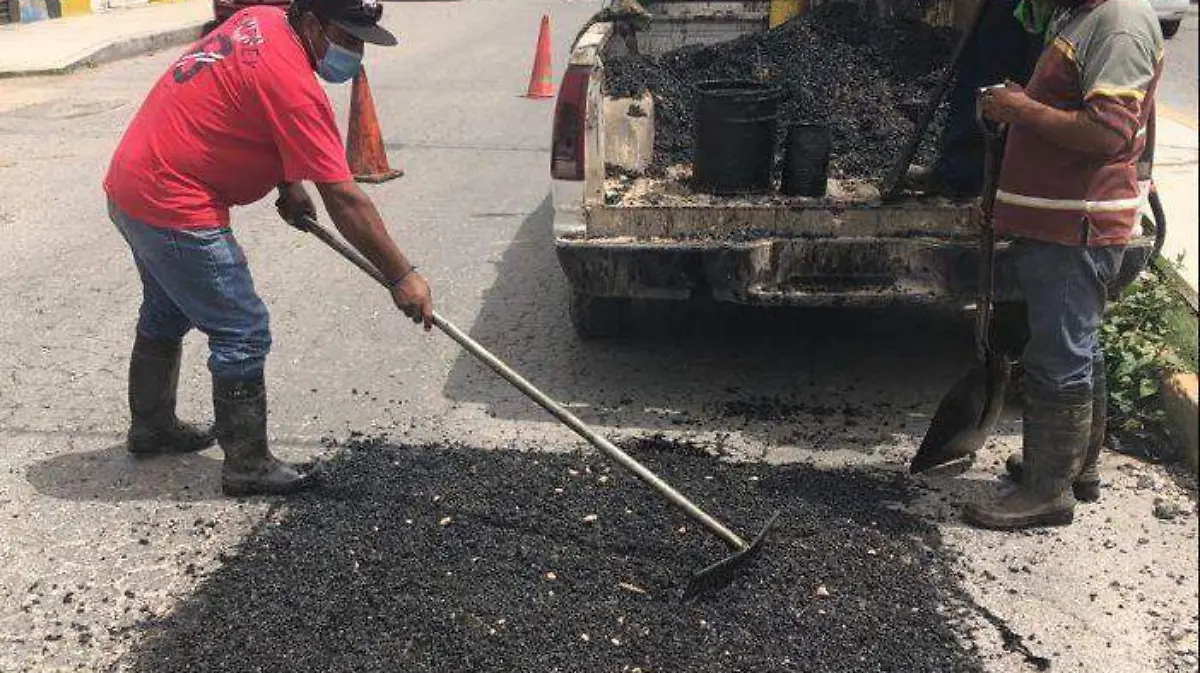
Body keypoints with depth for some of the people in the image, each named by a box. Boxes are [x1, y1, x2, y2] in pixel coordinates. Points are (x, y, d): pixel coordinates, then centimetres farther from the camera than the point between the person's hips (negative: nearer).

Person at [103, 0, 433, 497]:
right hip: (173, 212, -11)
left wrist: (289, 184, 5)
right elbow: (344, 199, -25)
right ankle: (248, 466, 4)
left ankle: (150, 427, 44)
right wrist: (401, 276, -20)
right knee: (243, 334, -5)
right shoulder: (292, 84, -24)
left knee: (166, 316, 26)